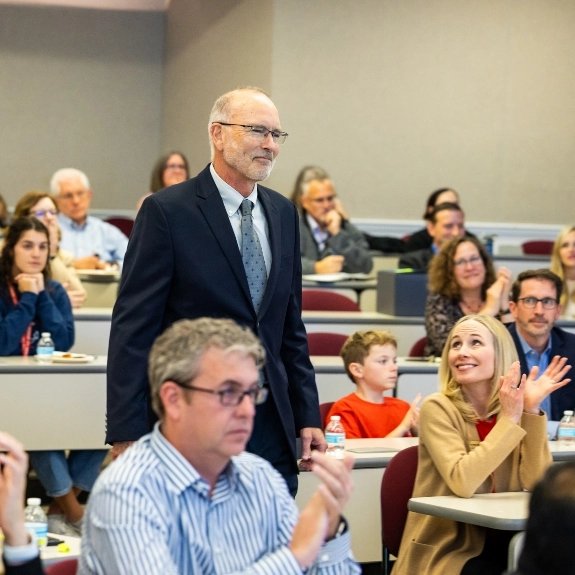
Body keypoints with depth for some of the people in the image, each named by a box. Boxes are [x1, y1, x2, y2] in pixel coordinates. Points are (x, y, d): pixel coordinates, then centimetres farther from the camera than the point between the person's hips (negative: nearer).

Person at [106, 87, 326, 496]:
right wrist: (126, 435, -14)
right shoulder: (167, 211, -6)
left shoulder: (283, 213, 13)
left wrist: (308, 415, 12)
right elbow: (133, 328, -9)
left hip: (272, 428, 6)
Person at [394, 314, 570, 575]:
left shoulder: (516, 408, 4)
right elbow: (463, 483, -24)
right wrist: (508, 420, -19)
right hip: (448, 548, -5)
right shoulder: (438, 408, -9)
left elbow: (537, 483, -8)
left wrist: (532, 412, -14)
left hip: (500, 541, 5)